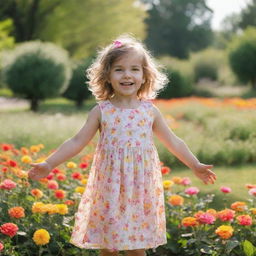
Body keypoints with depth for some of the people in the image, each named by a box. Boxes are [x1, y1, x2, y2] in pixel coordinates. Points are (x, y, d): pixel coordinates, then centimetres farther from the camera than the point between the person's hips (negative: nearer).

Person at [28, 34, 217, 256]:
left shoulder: (150, 111, 3)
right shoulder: (101, 111, -1)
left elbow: (173, 142, 13)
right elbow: (77, 142, 1)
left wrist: (195, 165, 12)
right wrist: (49, 164, -6)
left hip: (140, 191, 1)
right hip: (109, 190, 0)